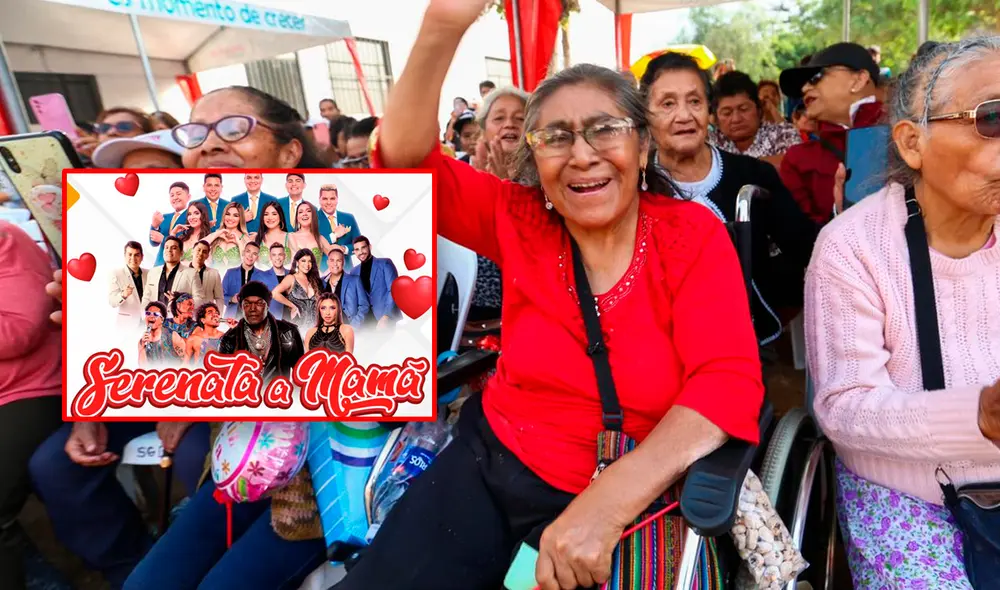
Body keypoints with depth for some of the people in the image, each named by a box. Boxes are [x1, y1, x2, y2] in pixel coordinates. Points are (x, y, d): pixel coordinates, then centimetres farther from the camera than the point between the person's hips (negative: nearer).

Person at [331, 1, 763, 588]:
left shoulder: (693, 235, -10)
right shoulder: (520, 222, -3)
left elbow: (729, 381, -19)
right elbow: (406, 160, -10)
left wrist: (607, 501, -32)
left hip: (619, 498, -1)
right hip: (489, 460, 2)